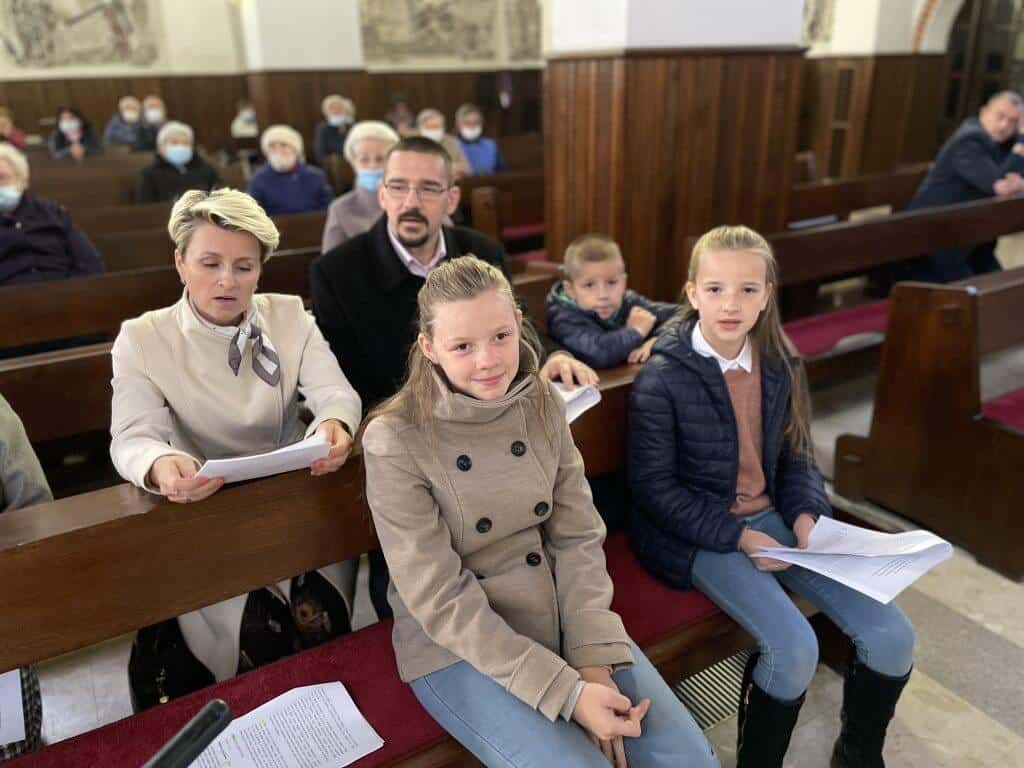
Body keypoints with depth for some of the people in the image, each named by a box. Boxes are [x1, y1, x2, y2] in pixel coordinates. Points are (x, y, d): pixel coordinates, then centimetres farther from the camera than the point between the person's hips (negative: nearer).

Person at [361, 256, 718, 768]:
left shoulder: (543, 404, -3)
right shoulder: (395, 441, -18)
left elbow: (578, 537, -1)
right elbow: (440, 599, -18)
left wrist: (594, 659, -14)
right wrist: (568, 692, -21)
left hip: (558, 609, 4)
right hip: (456, 645, -4)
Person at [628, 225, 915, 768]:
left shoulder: (779, 366, 2)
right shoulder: (662, 378, -15)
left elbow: (797, 457, 11)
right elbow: (653, 486, -13)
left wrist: (806, 515, -8)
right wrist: (738, 537, -17)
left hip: (770, 517, 6)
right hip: (696, 533, -5)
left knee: (892, 637, -4)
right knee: (794, 650, -23)